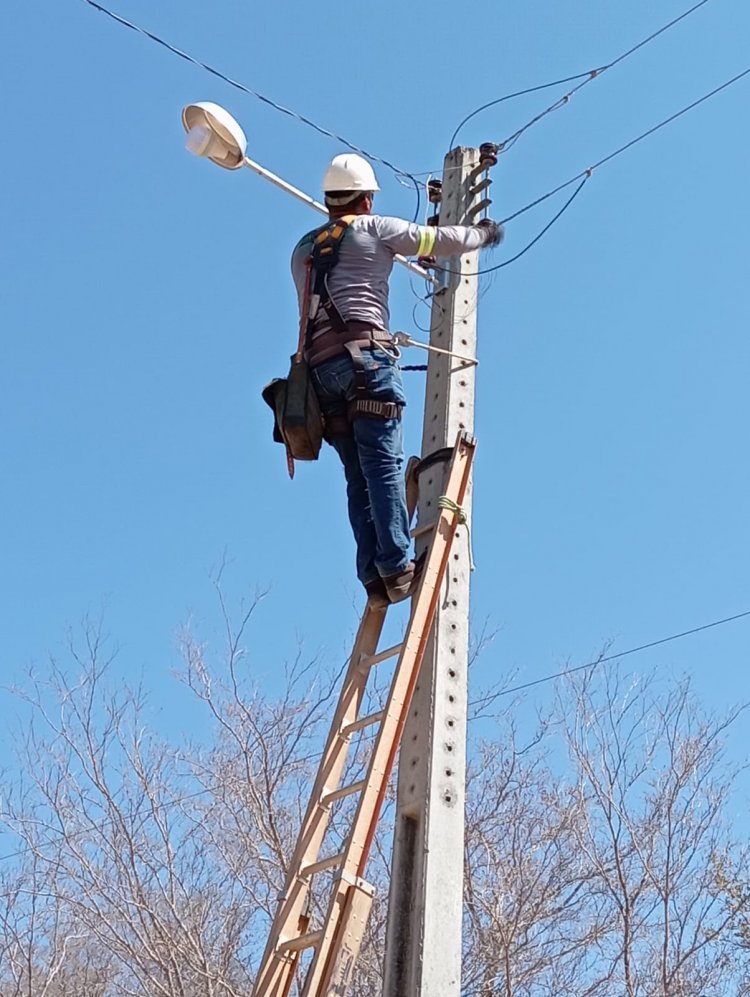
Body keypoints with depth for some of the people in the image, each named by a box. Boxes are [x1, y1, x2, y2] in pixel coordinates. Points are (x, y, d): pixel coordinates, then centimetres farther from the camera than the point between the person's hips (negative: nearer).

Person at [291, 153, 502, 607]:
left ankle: (374, 577, -5)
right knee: (384, 462, -12)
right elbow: (443, 240, 11)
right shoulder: (373, 229, 11)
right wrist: (484, 233, 31)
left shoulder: (304, 250, 27)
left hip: (321, 367, 5)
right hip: (366, 356, -5)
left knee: (359, 475, 3)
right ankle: (398, 566, -22)